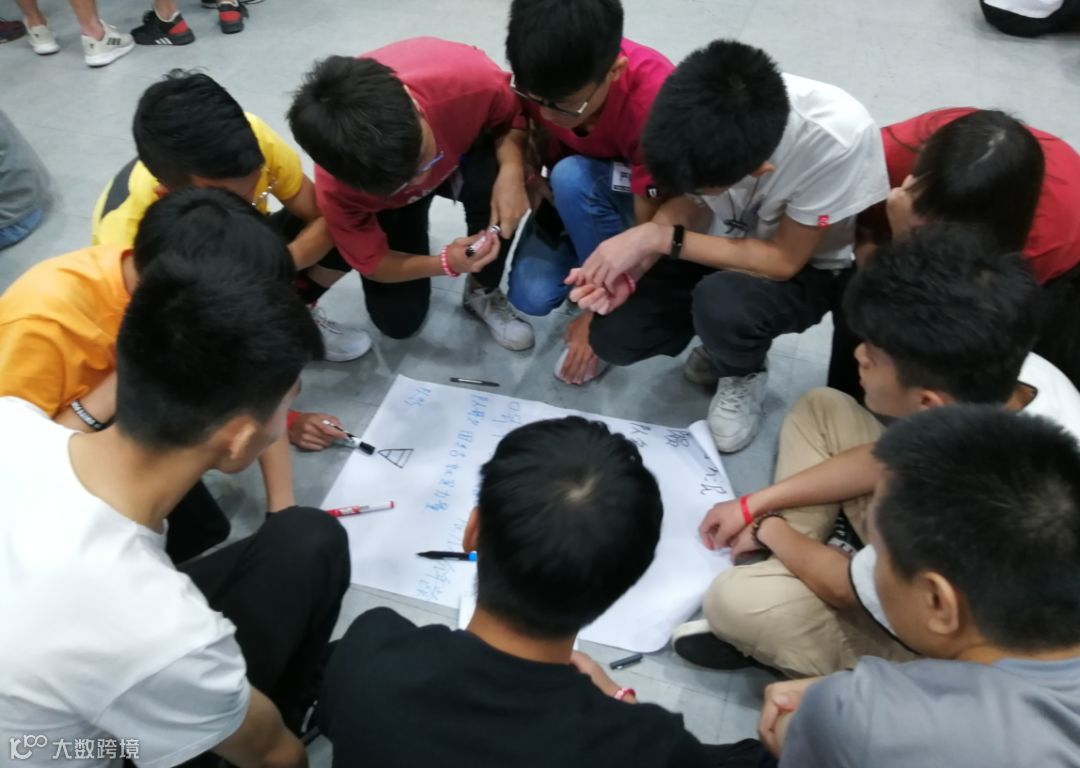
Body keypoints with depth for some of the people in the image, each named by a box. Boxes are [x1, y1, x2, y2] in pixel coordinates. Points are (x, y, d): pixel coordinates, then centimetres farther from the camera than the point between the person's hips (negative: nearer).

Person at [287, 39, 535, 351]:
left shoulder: (469, 77, -41)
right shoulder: (336, 186, -38)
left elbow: (514, 118, -17)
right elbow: (372, 263, -21)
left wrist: (511, 171, -39)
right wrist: (446, 263, -39)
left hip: (460, 154, 1)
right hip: (387, 200, -1)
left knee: (492, 181, -36)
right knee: (398, 321, -8)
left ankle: (483, 293, -8)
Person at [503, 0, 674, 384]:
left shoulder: (654, 99, -36)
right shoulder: (545, 76, -23)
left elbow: (652, 231, -29)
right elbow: (536, 136, -3)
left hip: (651, 201, -3)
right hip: (571, 190, 4)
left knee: (571, 176, -35)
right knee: (530, 296, -18)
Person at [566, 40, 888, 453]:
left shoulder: (840, 140, -37)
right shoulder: (707, 114, -26)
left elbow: (785, 259, -26)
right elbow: (691, 203, -8)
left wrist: (659, 238, -32)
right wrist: (636, 260, -28)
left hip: (805, 267, -3)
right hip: (720, 245, 4)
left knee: (721, 301, -35)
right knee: (613, 337, -13)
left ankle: (743, 376, 0)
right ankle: (725, 339, 15)